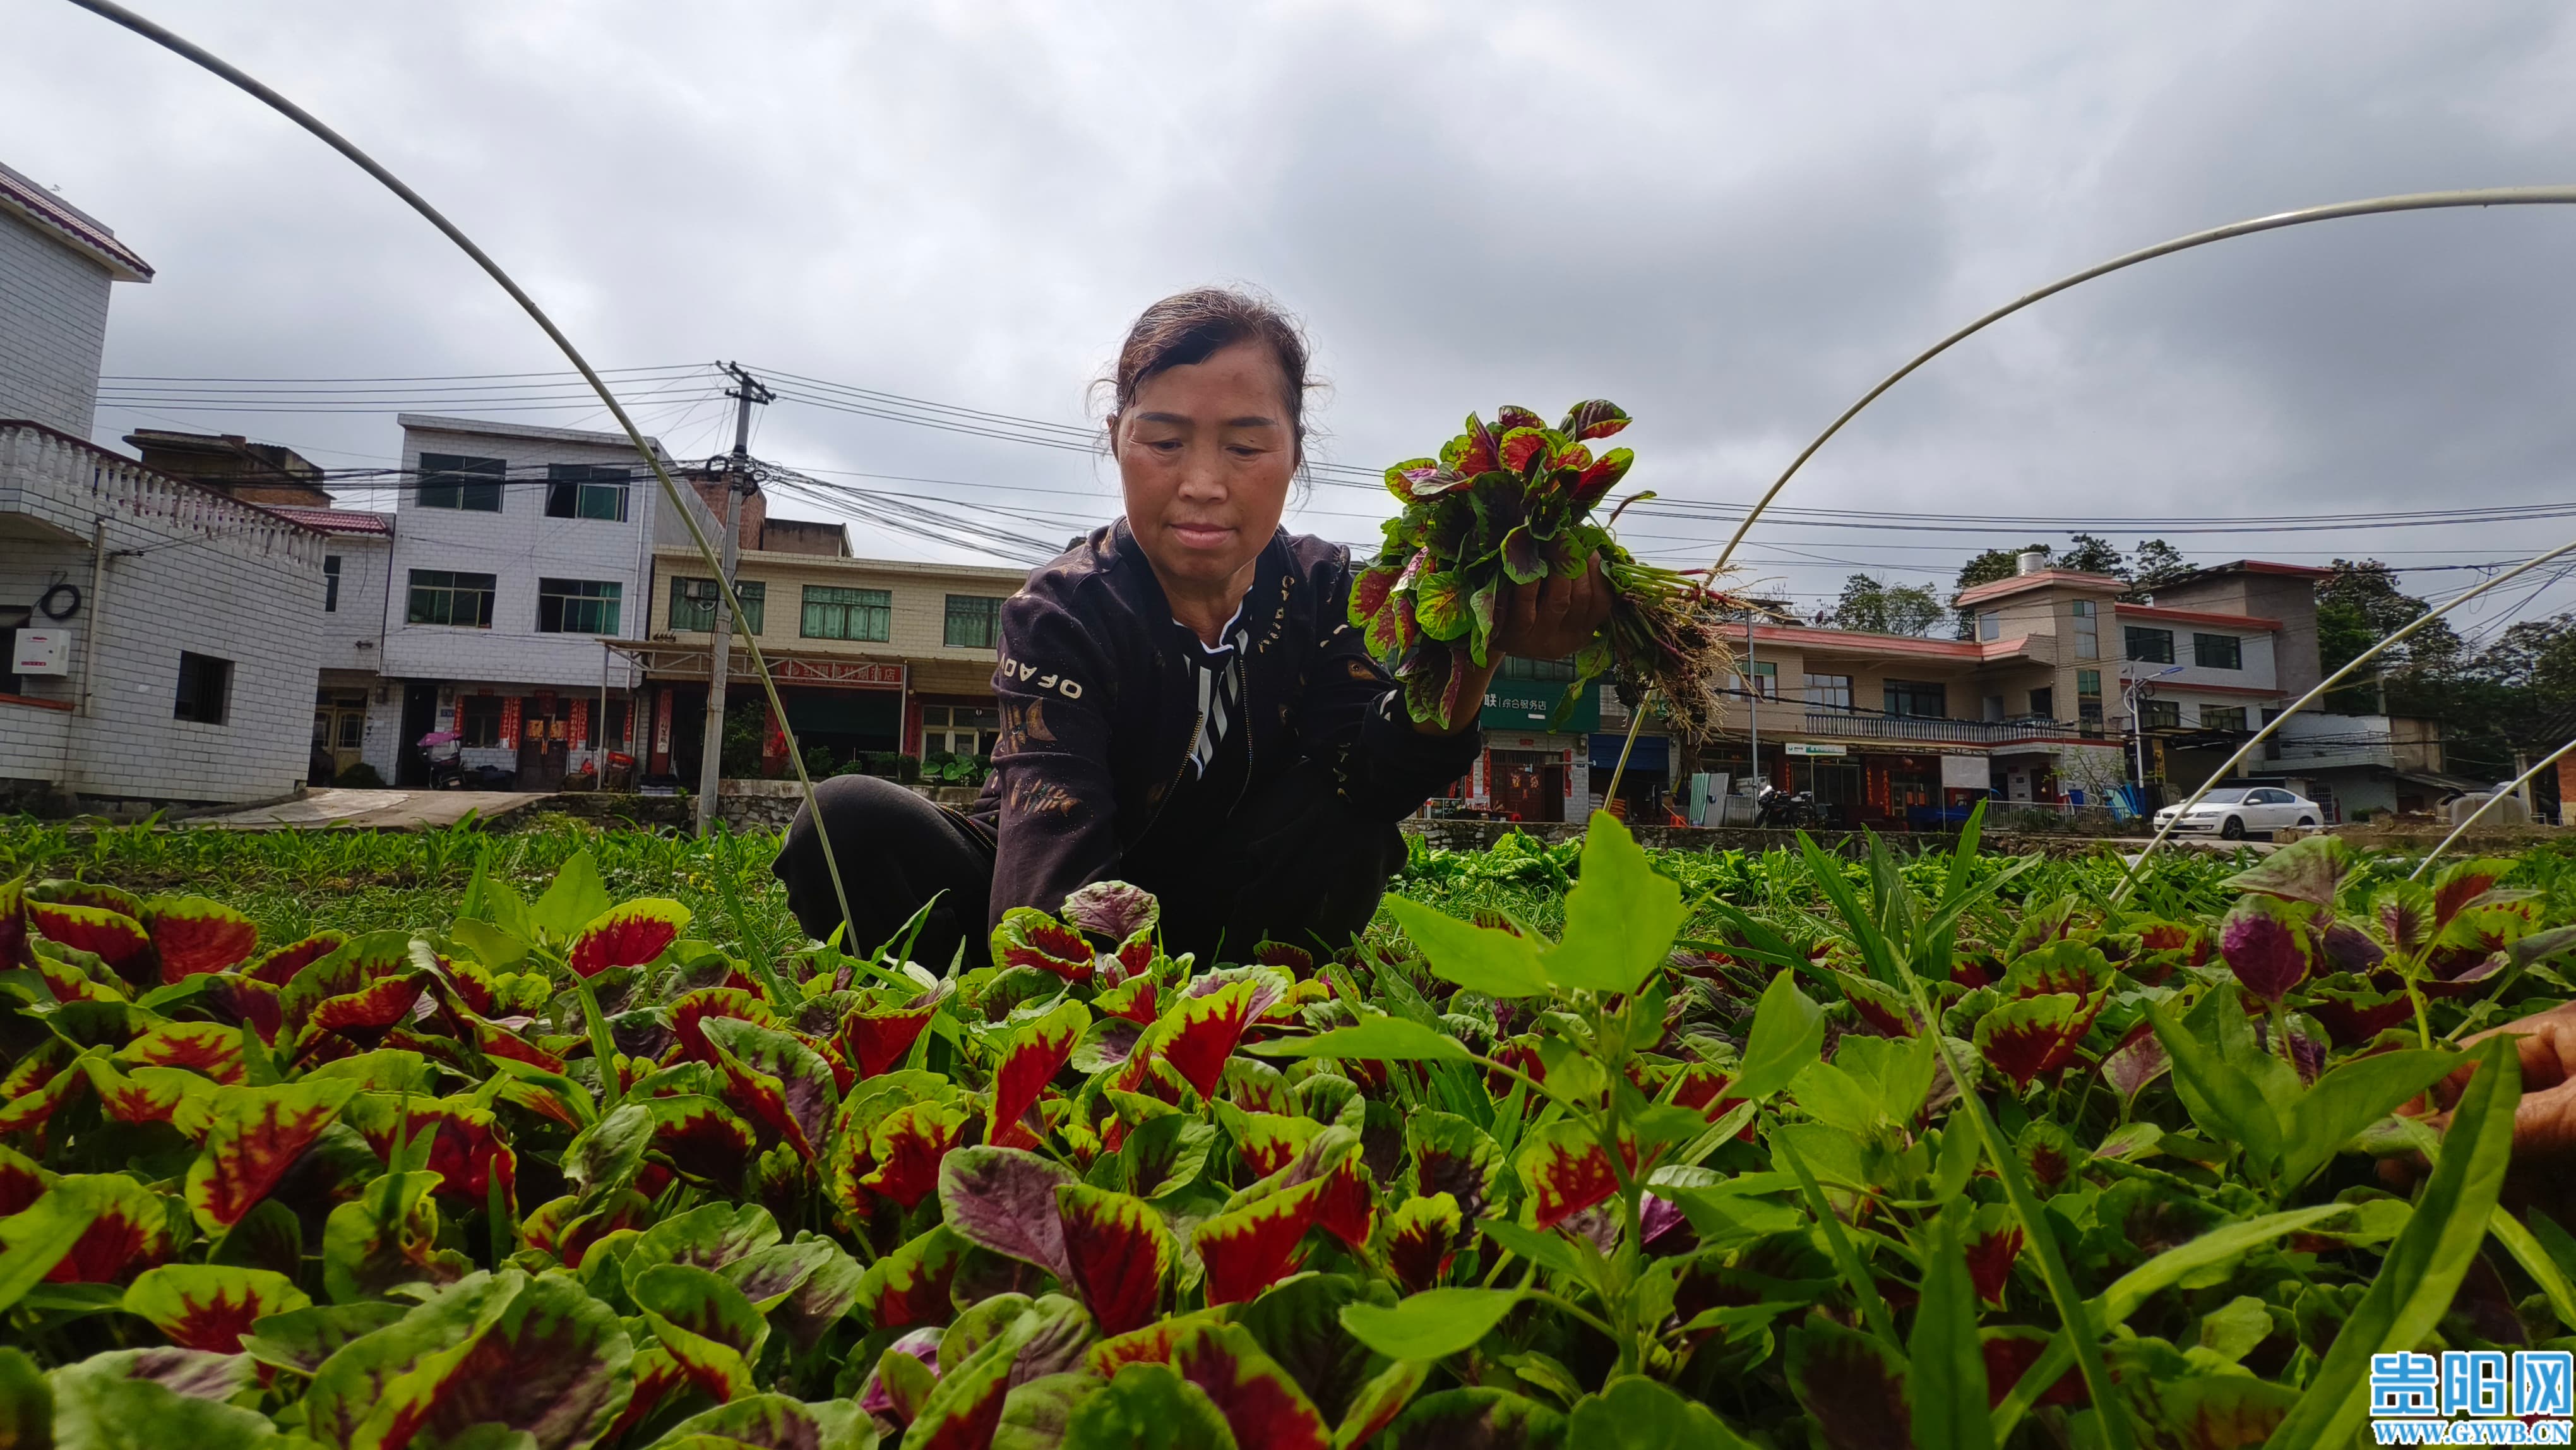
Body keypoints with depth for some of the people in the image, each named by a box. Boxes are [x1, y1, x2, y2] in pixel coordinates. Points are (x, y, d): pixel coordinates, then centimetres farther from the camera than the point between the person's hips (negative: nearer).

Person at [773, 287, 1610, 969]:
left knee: (1352, 824, -26)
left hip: (1218, 927, 2)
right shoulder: (1064, 611, -20)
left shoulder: (1321, 591, -8)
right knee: (854, 820, -27)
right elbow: (1053, 827, -38)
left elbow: (1369, 774, -25)